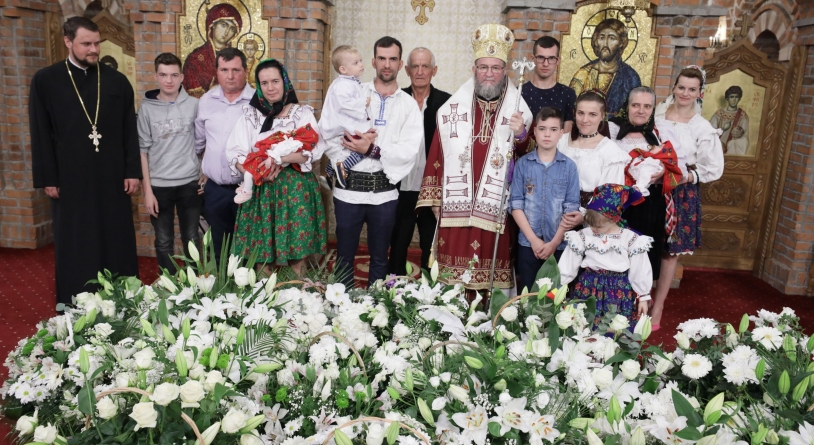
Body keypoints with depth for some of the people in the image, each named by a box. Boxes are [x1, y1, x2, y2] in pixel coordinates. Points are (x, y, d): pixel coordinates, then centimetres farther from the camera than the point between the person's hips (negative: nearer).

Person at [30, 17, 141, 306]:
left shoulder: (117, 81, 5)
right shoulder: (45, 81, 1)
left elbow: (130, 131, 5)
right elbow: (40, 135, 1)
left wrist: (133, 171, 0)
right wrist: (47, 179, -3)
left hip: (113, 178, 1)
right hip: (70, 180, -1)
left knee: (117, 244, 7)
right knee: (74, 248, 8)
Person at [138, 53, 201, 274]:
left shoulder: (193, 104, 0)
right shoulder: (146, 108, -1)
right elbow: (142, 150, 0)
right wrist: (147, 189, -4)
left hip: (189, 183, 0)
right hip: (159, 185, 0)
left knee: (192, 239, 11)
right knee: (164, 242, 9)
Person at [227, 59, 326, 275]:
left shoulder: (303, 113, 4)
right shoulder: (250, 114, 9)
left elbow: (314, 151, -8)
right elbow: (234, 152, 1)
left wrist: (279, 160, -19)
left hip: (296, 188, -1)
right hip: (260, 190, 2)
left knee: (297, 254, 0)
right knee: (261, 254, 3)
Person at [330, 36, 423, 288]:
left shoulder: (409, 105, 4)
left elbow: (409, 150, -8)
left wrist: (372, 149, -19)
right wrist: (354, 142, -18)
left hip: (384, 191, 0)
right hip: (349, 187, 0)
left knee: (379, 256, 14)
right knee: (345, 255, 10)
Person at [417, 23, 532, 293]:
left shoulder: (519, 110, 5)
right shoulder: (452, 108, 5)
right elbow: (437, 155, 5)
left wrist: (521, 135, -14)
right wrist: (434, 198, 3)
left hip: (495, 208, 0)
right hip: (456, 206, 0)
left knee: (490, 270, 5)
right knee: (452, 278, 4)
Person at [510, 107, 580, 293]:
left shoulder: (569, 166, -1)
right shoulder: (523, 164, -1)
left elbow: (571, 208, -4)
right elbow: (516, 204, -4)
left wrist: (554, 242, -9)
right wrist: (534, 239, -9)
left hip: (559, 245, 0)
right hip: (528, 243, 0)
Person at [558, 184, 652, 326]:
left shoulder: (631, 240, -7)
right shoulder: (582, 237, -3)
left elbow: (639, 271, 0)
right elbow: (567, 267, 0)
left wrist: (643, 296, 4)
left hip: (619, 293, -1)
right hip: (588, 290, 1)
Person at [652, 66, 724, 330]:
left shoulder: (703, 129, -3)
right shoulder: (656, 118, 3)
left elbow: (714, 169, -3)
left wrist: (684, 177, -15)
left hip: (681, 195, -2)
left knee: (671, 251, 5)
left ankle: (657, 308, 18)